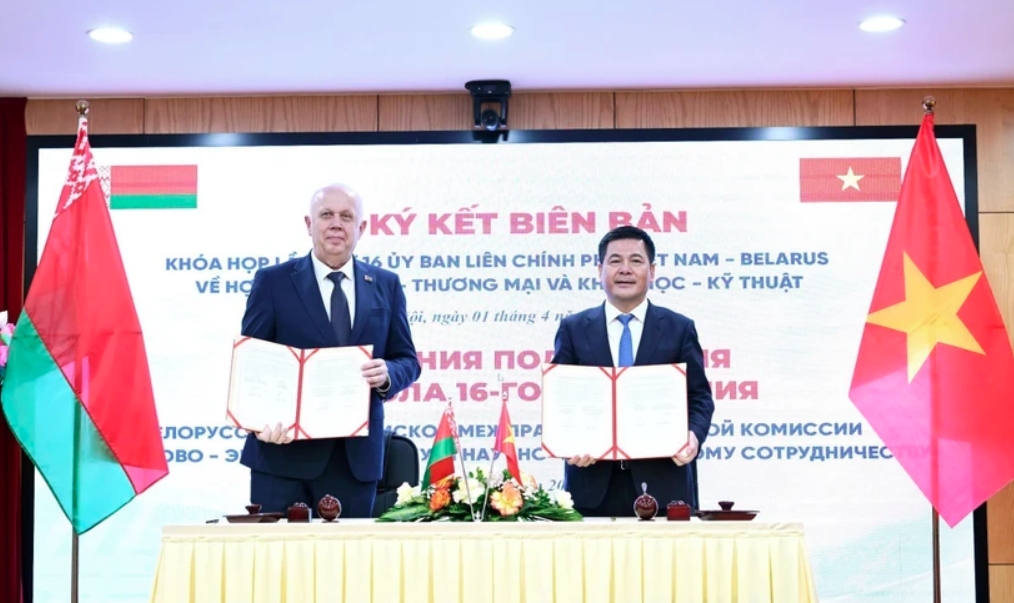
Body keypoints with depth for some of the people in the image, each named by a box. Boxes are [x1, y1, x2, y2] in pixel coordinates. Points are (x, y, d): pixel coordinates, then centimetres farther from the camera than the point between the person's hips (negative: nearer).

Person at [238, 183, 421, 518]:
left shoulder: (386, 285, 10)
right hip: (285, 450, -2)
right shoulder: (273, 282, 3)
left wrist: (387, 374, -14)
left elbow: (407, 360, 11)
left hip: (357, 456, 2)